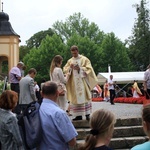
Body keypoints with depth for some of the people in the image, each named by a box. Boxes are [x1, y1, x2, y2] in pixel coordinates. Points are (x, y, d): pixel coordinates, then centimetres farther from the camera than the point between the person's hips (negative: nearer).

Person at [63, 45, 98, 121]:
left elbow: (89, 68, -5)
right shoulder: (70, 61, 13)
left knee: (84, 97, -7)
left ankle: (87, 114, -2)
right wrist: (70, 67, -11)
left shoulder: (84, 59, 2)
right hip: (74, 83, 3)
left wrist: (80, 68, -17)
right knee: (76, 98, 1)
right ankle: (78, 115, 5)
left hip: (83, 82, -3)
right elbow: (65, 70, 9)